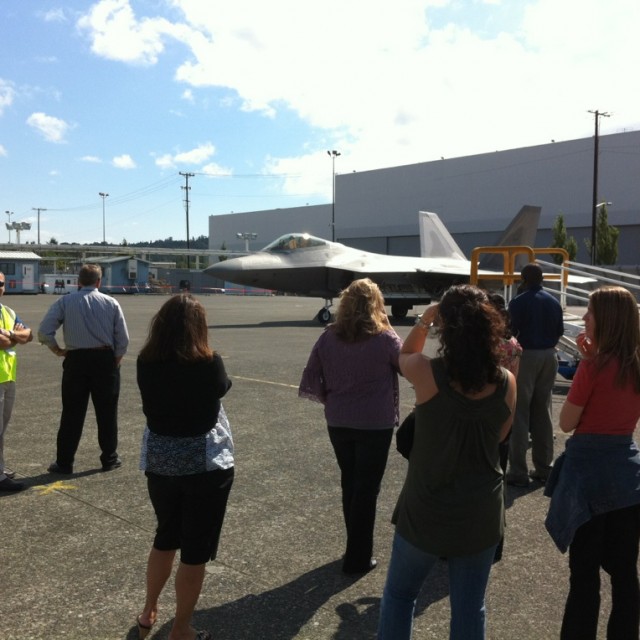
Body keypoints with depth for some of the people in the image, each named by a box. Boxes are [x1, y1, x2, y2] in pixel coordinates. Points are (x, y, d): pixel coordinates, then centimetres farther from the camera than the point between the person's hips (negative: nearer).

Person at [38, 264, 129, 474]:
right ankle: (109, 458, 20)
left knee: (72, 412, 8)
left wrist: (57, 350, 6)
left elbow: (44, 332, -9)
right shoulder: (111, 303, 0)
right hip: (105, 359, 0)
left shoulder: (65, 302, -1)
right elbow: (123, 338, -1)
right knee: (107, 411, 11)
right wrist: (116, 361, 12)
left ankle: (64, 462, 13)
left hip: (76, 360, 0)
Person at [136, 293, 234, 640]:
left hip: (158, 461, 5)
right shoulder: (208, 363, -19)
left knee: (165, 537, 26)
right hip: (205, 463, -5)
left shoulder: (145, 363, -7)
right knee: (195, 549, 11)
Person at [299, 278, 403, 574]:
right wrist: (388, 330, 4)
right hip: (376, 425, -3)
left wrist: (330, 399, 9)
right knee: (366, 490, 9)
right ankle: (358, 558, 17)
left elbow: (310, 382, -4)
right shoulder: (385, 339, -14)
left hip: (338, 423, 4)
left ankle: (356, 547, 34)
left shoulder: (328, 338, -5)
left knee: (349, 484, 20)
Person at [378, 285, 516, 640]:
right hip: (481, 513, 3)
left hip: (427, 511, -2)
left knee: (399, 593, 22)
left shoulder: (428, 373, -20)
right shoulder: (506, 382, -11)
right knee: (469, 609, 19)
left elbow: (404, 356, 5)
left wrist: (423, 321, -3)